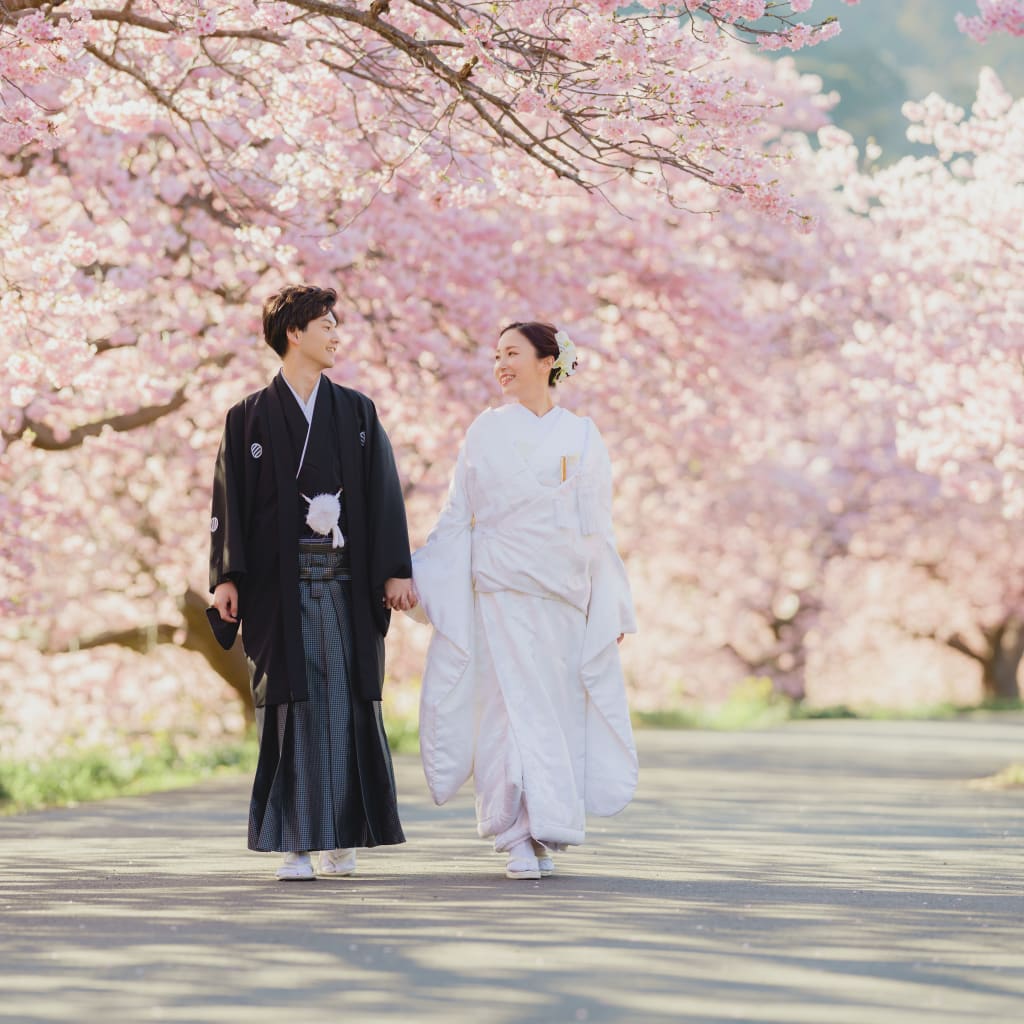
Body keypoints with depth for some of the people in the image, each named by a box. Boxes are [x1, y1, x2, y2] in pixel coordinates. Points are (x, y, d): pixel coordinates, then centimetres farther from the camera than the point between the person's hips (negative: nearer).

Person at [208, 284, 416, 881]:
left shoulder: (357, 412, 11)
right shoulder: (250, 419, 6)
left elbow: (385, 493, 6)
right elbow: (231, 501, 2)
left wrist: (396, 571, -3)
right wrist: (227, 578, -8)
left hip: (345, 579, 2)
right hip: (280, 580, -1)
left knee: (345, 704, -2)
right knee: (292, 706, -4)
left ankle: (342, 839, 4)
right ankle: (296, 844, -2)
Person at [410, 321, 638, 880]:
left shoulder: (582, 436, 7)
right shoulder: (485, 431, 7)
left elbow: (598, 528, 6)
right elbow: (457, 519, 8)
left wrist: (612, 606, 2)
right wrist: (410, 576, -1)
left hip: (565, 592, 1)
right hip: (502, 588, -1)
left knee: (556, 704, 1)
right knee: (514, 702, -7)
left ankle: (543, 832, 11)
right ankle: (522, 838, -7)